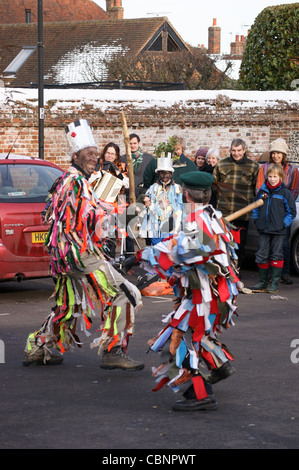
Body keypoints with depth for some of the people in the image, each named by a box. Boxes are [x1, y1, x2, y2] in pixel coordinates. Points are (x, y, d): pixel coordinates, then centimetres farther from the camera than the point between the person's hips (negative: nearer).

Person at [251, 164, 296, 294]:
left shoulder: (285, 193, -4)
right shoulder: (262, 191, 7)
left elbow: (291, 211, 0)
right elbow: (256, 208, 19)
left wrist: (284, 224, -8)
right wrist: (257, 221, 8)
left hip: (278, 231, -4)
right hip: (264, 230, 4)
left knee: (276, 256, 1)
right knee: (261, 256, 5)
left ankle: (274, 284, 6)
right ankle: (262, 283, 15)